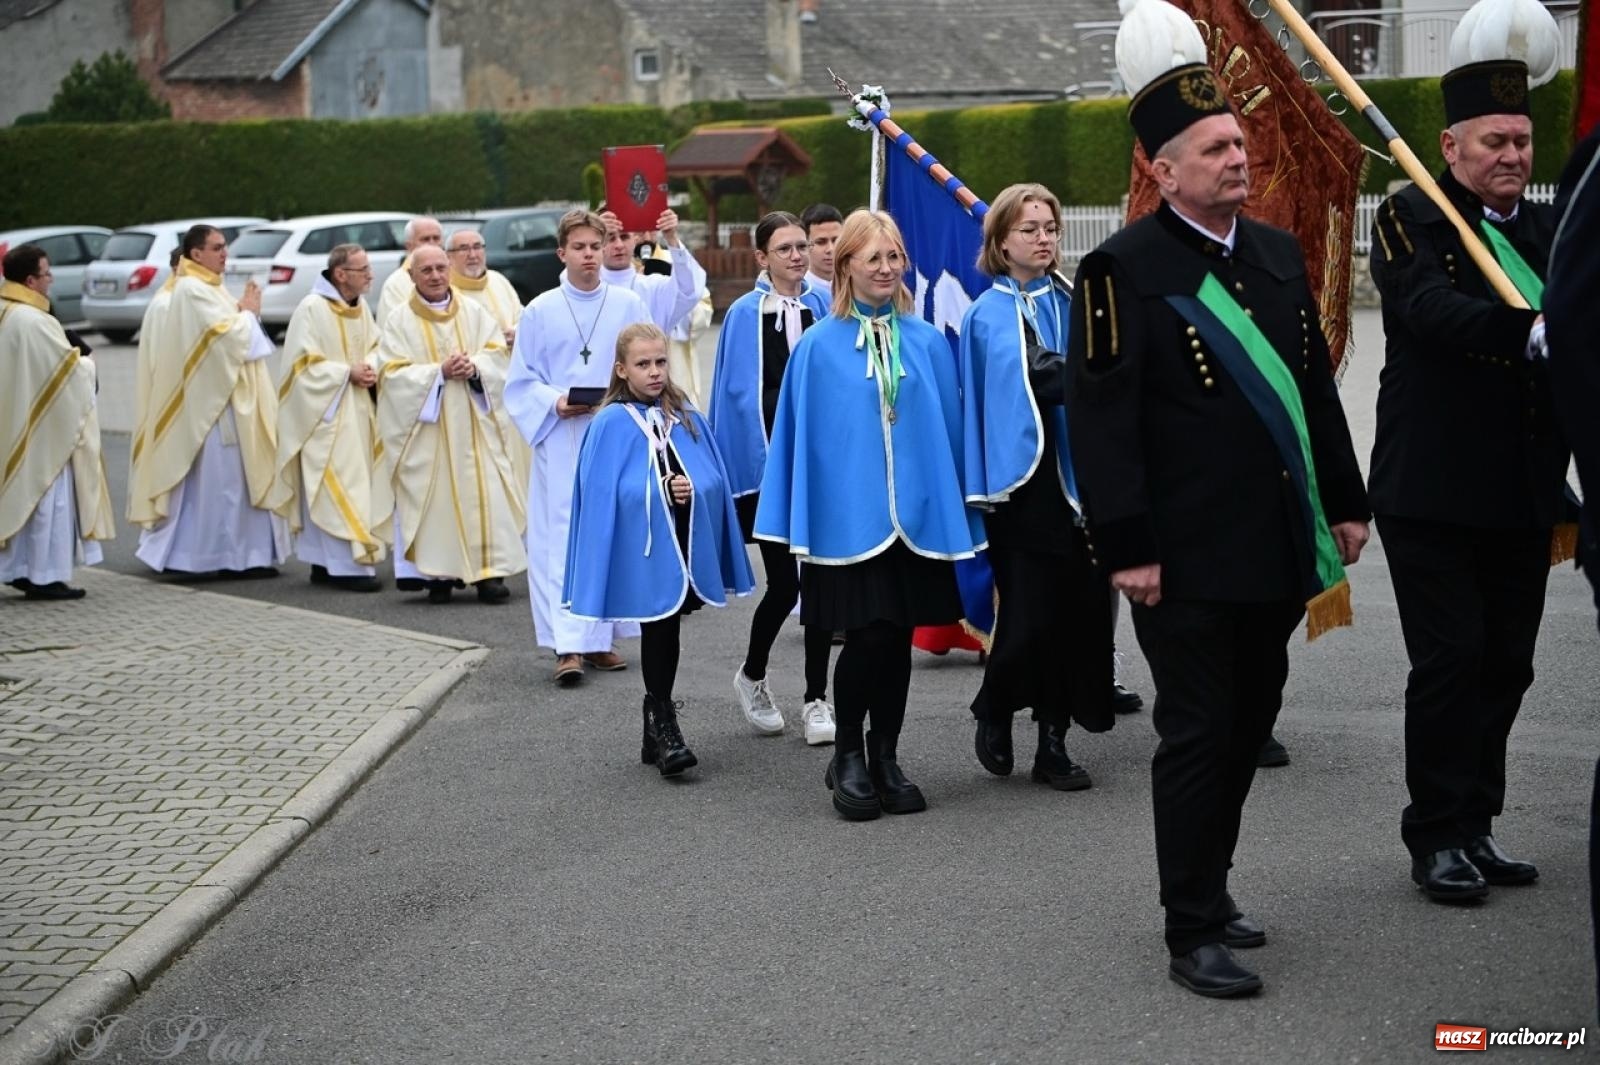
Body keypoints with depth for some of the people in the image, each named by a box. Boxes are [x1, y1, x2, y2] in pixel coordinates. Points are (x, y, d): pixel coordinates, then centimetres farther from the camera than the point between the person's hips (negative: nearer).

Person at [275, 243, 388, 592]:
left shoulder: (361, 307, 9)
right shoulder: (311, 309, -13)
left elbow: (374, 346, 18)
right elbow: (303, 364, -14)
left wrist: (370, 367, -3)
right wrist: (347, 372, -16)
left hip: (357, 410, 8)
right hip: (325, 412, -8)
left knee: (358, 485, 9)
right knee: (337, 488, -10)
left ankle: (324, 562, 17)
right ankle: (348, 565, -10)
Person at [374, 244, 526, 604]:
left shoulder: (475, 314, 11)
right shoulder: (399, 322, 2)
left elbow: (496, 354, 6)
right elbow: (393, 373, -5)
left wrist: (474, 368, -14)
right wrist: (439, 372, -15)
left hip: (473, 425, 2)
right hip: (425, 427, -2)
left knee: (484, 493, -5)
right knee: (434, 496, -5)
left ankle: (489, 571, -2)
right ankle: (438, 574, 2)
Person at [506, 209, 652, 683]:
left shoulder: (629, 306, 5)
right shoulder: (540, 311, 3)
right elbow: (522, 381, 5)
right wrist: (555, 403, -12)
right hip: (561, 441, -2)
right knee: (562, 537, -6)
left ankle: (600, 638, 16)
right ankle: (567, 645, -7)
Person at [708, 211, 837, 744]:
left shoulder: (823, 306, 5)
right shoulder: (745, 315, -1)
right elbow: (741, 396, 0)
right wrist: (765, 463, -5)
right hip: (768, 462, -2)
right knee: (785, 581, -4)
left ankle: (816, 699, 12)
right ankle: (751, 676, 23)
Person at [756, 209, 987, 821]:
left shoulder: (928, 343, 6)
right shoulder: (819, 347, -1)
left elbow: (948, 428, 9)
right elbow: (799, 435, 0)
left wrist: (955, 512, 4)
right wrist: (800, 524, -4)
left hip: (914, 513, 3)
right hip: (847, 516, -3)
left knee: (898, 639, 7)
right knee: (867, 638, -7)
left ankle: (885, 759, 22)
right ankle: (848, 756, 13)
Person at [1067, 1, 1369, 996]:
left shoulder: (1278, 253, 11)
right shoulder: (1123, 270, -11)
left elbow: (1317, 385, 17)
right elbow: (1100, 419, -15)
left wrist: (1345, 502, 15)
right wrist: (1127, 548, -18)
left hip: (1277, 547, 7)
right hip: (1188, 559, -7)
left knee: (1250, 723, 16)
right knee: (1199, 734, -1)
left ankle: (1209, 886, 32)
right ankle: (1194, 932, 9)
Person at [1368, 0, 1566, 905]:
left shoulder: (1552, 231, 13)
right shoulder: (1412, 220, -4)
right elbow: (1432, 308, -22)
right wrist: (1533, 332, -37)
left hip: (1525, 491, 5)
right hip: (1432, 491, -5)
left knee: (1506, 665, 10)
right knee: (1450, 661, -2)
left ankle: (1477, 825, 22)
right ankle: (1439, 835, 10)